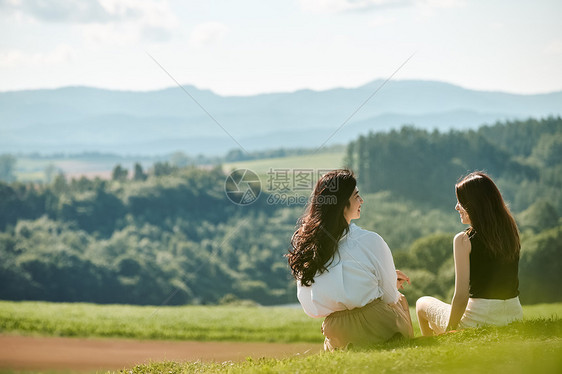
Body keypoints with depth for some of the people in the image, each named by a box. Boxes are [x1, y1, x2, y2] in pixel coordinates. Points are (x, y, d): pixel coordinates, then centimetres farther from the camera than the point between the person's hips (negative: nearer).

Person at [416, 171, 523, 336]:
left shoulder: (464, 240, -14)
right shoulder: (511, 232, 3)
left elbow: (461, 296, -15)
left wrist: (448, 331, -6)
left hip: (479, 320, -6)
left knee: (422, 304, 23)